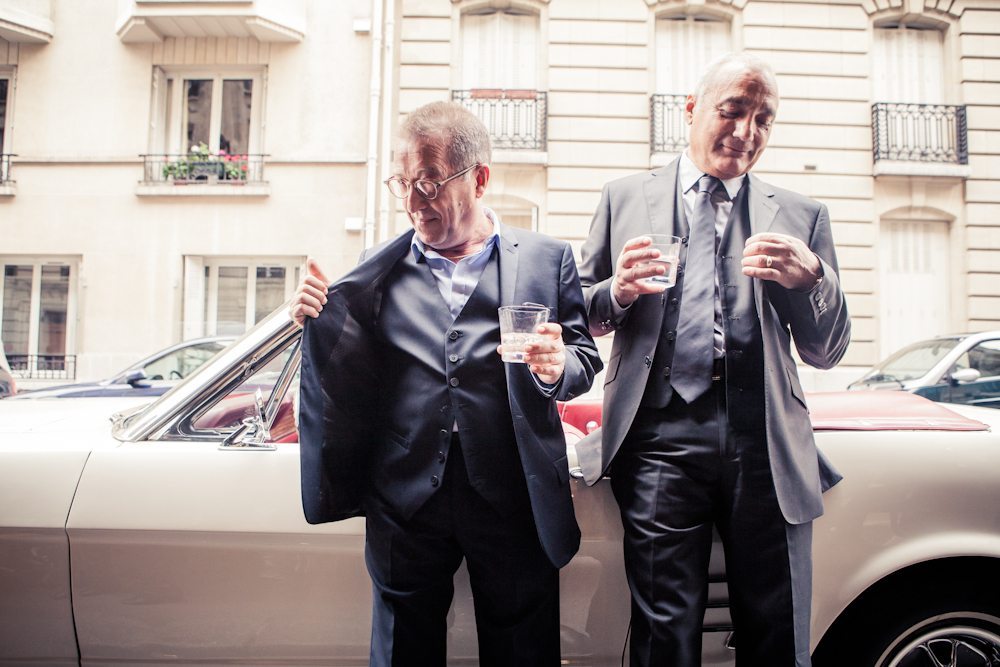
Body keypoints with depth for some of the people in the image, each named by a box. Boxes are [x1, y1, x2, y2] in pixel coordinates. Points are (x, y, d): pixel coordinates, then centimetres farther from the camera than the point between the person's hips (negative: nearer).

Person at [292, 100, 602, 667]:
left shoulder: (548, 259, 5)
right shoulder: (379, 269, 10)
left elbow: (586, 359, 6)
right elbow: (355, 381, 10)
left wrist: (557, 368, -16)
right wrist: (322, 321, -8)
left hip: (514, 499, -1)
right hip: (406, 501, 2)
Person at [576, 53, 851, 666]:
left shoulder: (801, 218, 14)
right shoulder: (625, 200, 12)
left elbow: (826, 352, 11)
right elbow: (580, 319, 14)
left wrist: (810, 277, -9)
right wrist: (619, 291, -9)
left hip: (769, 449, 2)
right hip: (663, 439, -1)